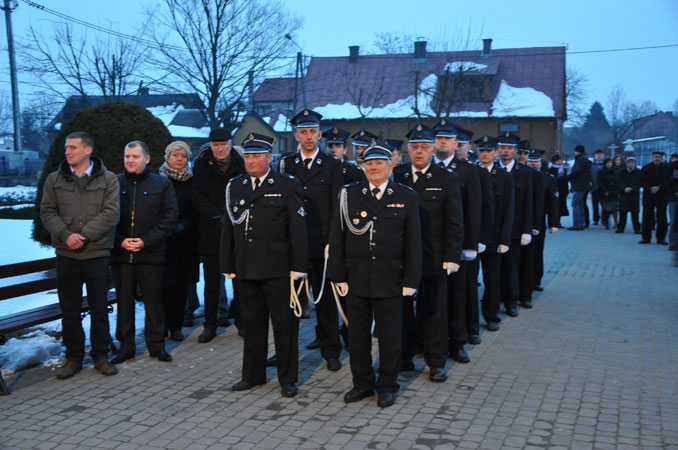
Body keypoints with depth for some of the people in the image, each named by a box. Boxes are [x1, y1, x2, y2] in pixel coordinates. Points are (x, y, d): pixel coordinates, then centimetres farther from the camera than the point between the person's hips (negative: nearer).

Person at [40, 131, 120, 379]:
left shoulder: (108, 180, 0)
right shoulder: (54, 179, 7)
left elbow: (111, 213, -9)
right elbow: (47, 212, 2)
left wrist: (84, 235, -17)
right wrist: (66, 235, -15)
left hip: (97, 253, -2)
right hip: (66, 254, 2)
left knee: (99, 308, 6)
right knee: (69, 309, 8)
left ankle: (100, 356, 19)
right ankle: (74, 357, 20)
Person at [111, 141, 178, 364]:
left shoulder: (161, 184, 4)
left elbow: (169, 218, -1)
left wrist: (146, 241, -10)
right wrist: (120, 241, -8)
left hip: (151, 254, -2)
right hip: (121, 254, 2)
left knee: (154, 301, 4)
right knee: (124, 301, 8)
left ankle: (156, 345, 17)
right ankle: (126, 346, 18)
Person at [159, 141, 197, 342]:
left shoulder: (191, 181, 9)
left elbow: (196, 212, 6)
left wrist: (182, 226, -9)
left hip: (184, 240, 2)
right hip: (162, 239, -2)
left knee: (181, 283, 2)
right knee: (164, 282, -7)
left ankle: (176, 326, 11)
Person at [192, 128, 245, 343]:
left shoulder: (241, 164, 4)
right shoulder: (202, 166, 4)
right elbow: (198, 199, -2)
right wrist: (219, 217, -14)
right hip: (210, 233, 0)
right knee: (211, 283, 5)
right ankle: (210, 325, 15)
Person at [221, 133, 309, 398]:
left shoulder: (287, 186, -2)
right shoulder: (234, 187, 11)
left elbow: (298, 230, -6)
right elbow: (228, 229, 14)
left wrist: (298, 267, -11)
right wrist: (228, 266, 11)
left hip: (278, 269, -4)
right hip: (247, 269, 4)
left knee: (285, 325, 4)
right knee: (252, 324, 13)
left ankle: (288, 379, 16)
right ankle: (253, 375, 28)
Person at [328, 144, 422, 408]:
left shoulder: (406, 197, 2)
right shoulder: (349, 195, 4)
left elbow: (413, 242, 1)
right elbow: (336, 238, 4)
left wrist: (410, 281, -3)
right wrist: (339, 276, -1)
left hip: (389, 281, -1)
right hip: (356, 279, 2)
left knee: (390, 336, 7)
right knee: (357, 335, 11)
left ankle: (387, 386, 24)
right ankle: (362, 383, 28)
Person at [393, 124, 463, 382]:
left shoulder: (447, 180, 0)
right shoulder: (396, 175, 4)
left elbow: (454, 223, -1)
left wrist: (452, 257, -7)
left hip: (433, 259, -1)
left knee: (433, 310, 8)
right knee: (402, 308, 8)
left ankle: (436, 362, 20)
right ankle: (404, 357, 23)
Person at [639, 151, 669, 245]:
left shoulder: (666, 168, 0)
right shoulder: (645, 168, 6)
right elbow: (642, 181, 1)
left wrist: (659, 188, -18)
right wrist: (650, 188, -14)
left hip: (662, 196, -1)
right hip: (648, 196, 1)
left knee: (662, 219, 1)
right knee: (647, 218, 3)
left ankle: (661, 238, 9)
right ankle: (646, 238, 10)